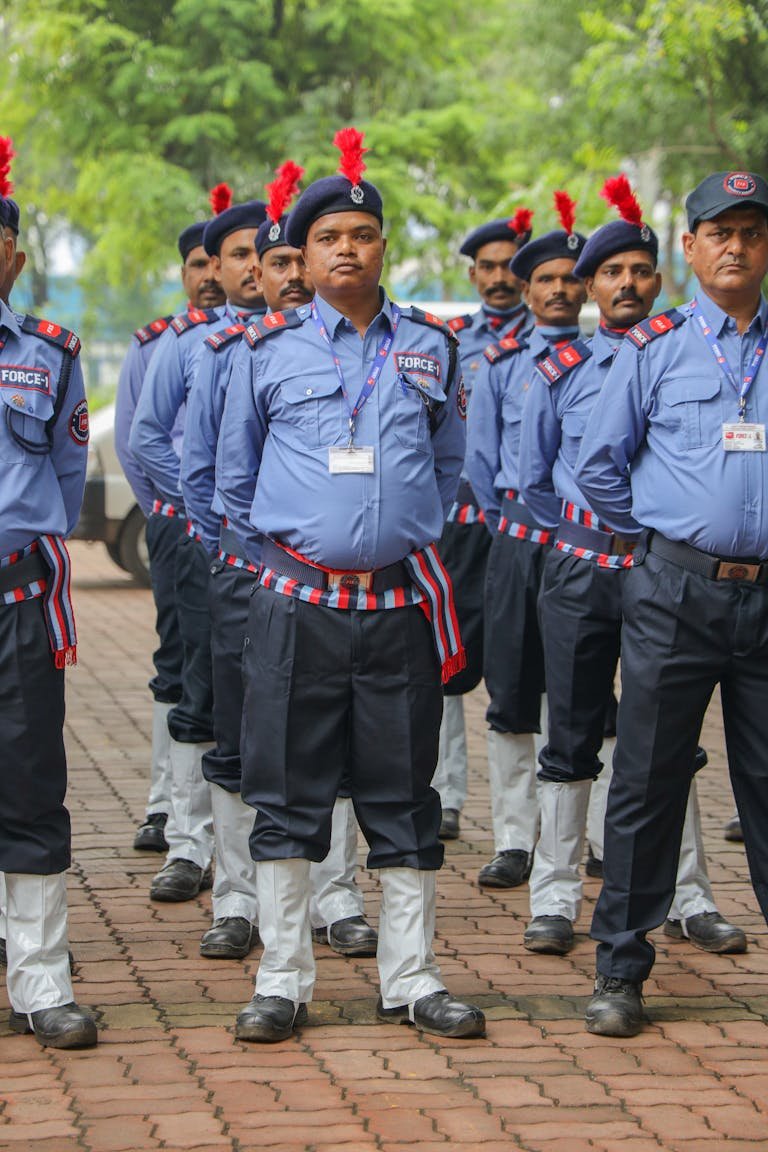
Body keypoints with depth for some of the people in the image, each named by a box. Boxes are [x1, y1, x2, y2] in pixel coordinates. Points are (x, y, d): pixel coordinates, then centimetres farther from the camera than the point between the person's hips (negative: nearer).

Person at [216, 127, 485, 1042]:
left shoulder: (429, 347, 8)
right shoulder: (270, 349, 3)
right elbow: (234, 472, 14)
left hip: (400, 602, 1)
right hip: (297, 603, -1)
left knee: (402, 795, 6)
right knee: (287, 795, 2)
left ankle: (410, 980, 14)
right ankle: (281, 982, 11)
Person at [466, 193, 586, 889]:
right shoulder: (500, 365, 8)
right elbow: (481, 460, 13)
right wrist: (508, 528, 10)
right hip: (518, 542, 1)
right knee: (512, 694, 1)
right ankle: (514, 843, 6)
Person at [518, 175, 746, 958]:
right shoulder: (562, 371, 4)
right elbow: (532, 478, 13)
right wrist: (581, 535, 11)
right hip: (579, 576, 0)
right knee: (572, 739, 4)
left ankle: (688, 899, 14)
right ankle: (554, 901, 10)